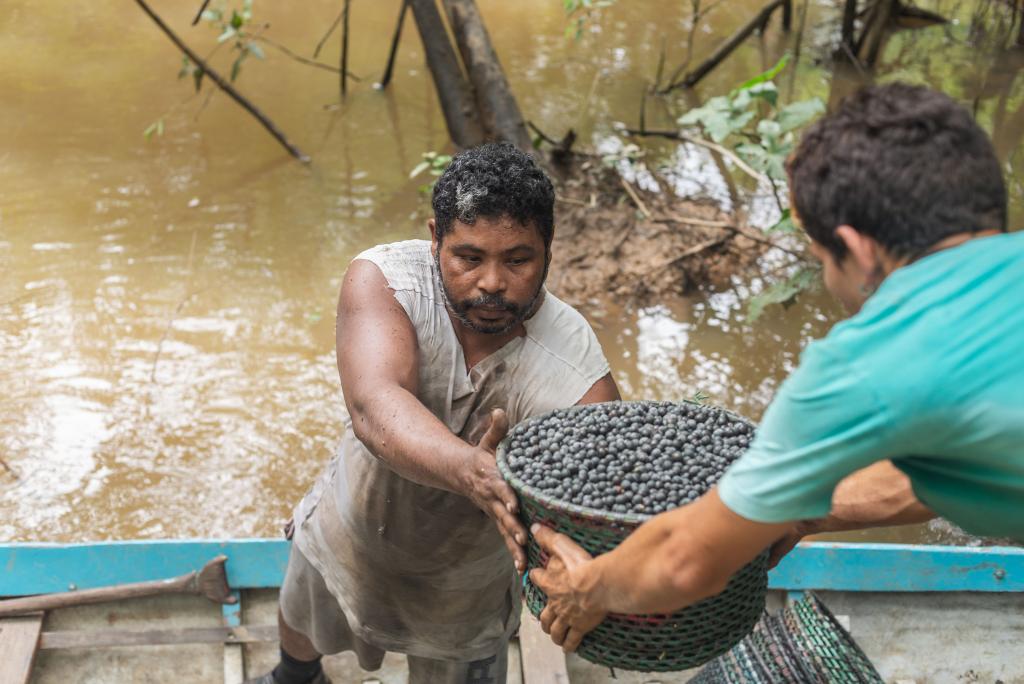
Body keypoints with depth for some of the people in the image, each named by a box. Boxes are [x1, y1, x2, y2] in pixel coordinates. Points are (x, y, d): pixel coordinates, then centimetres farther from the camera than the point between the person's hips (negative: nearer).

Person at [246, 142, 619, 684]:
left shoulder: (577, 379, -35)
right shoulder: (381, 280, -33)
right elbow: (374, 406, -50)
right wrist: (469, 471, -69)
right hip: (348, 529, 3)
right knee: (301, 624, 32)